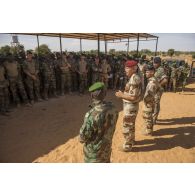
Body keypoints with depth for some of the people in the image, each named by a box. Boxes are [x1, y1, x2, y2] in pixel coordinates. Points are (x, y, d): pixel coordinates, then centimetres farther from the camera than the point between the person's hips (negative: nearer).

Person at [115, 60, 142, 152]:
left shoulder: (134, 79, -24)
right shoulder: (134, 78, 7)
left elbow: (133, 97, -28)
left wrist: (121, 95, -19)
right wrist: (123, 93, 8)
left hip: (130, 106, -10)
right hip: (131, 106, 10)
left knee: (127, 126, 5)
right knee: (131, 125, 25)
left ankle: (127, 146, 21)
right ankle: (131, 140, 45)